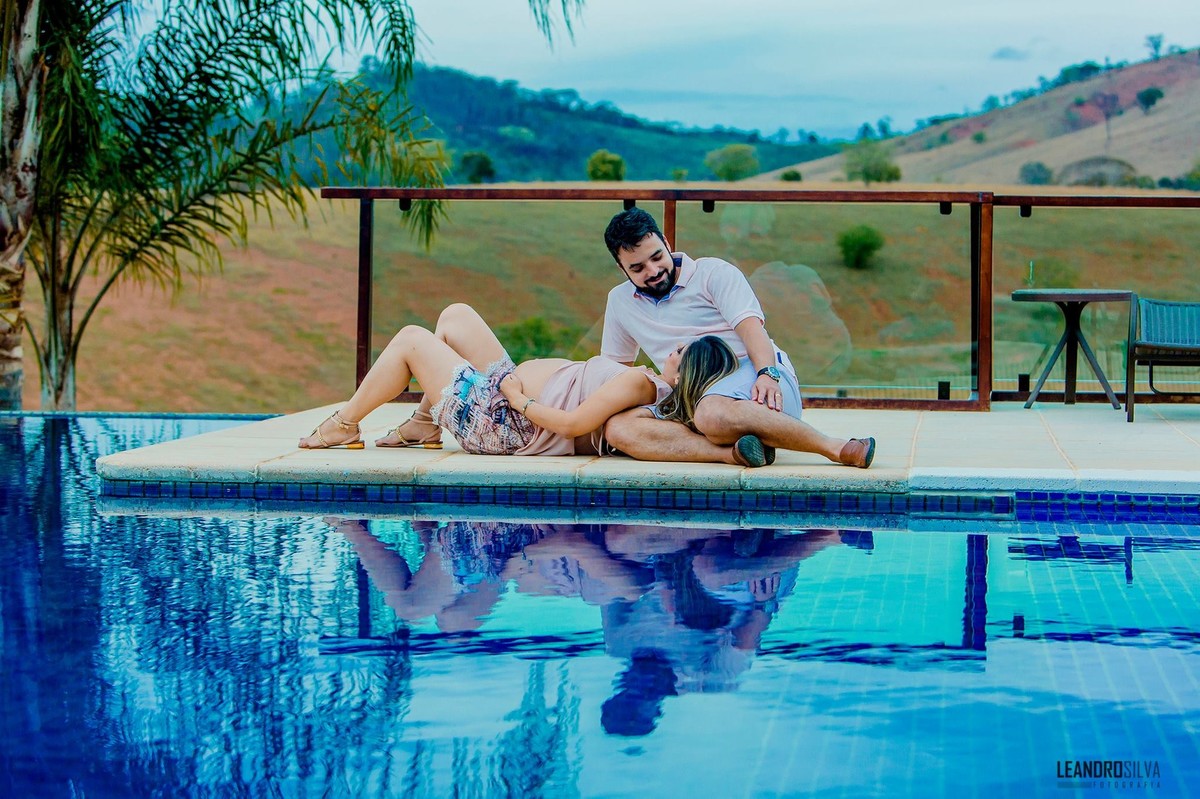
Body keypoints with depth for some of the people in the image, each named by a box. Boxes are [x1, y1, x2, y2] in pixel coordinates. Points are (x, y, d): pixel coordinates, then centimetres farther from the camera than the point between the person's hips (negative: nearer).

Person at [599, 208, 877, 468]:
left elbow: (750, 326, -7)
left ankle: (834, 447, -34)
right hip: (692, 399, 5)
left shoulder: (713, 272, 7)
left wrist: (767, 374, -26)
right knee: (617, 428, -27)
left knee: (713, 414, -44)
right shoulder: (620, 301, 21)